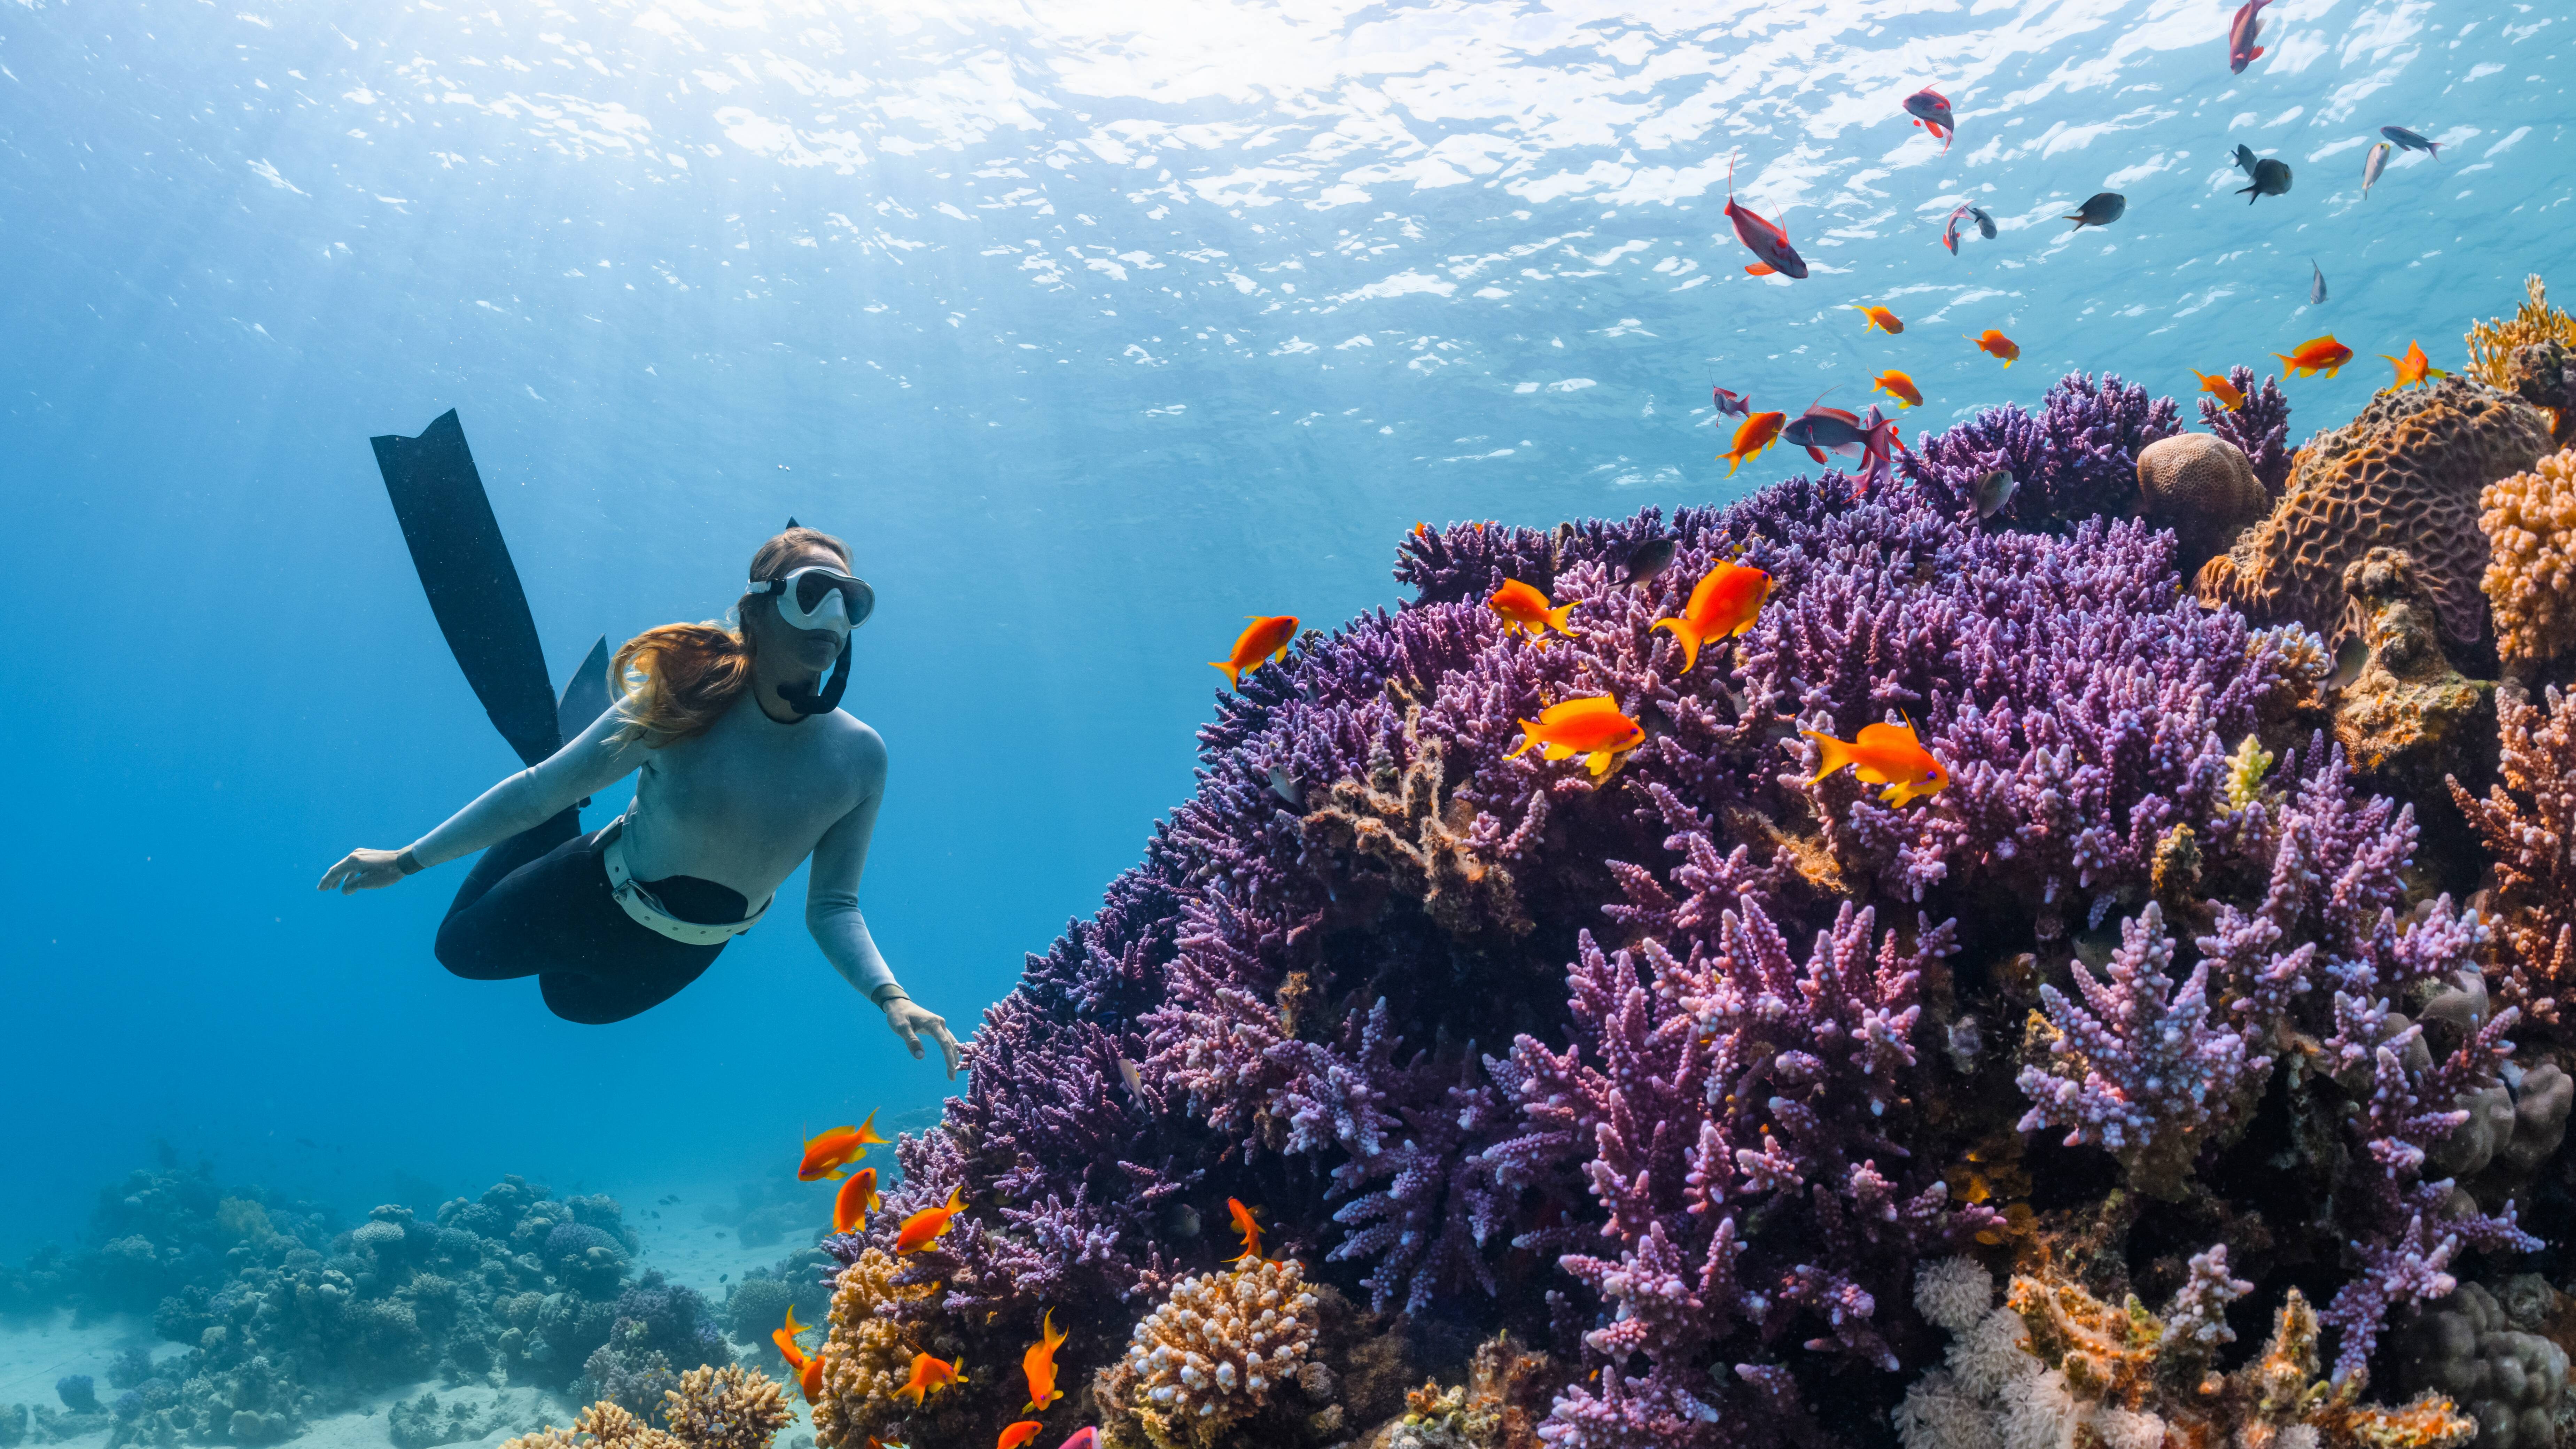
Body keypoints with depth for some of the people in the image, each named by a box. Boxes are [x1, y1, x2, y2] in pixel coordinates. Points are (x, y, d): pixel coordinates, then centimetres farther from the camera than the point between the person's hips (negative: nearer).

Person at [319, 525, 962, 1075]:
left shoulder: (859, 757, -24)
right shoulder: (684, 701, -30)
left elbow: (832, 908, -16)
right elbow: (537, 791, -19)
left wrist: (890, 995, -33)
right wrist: (408, 860, -13)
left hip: (677, 958, 2)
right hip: (590, 899, -2)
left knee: (573, 998, 33)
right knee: (460, 946, 27)